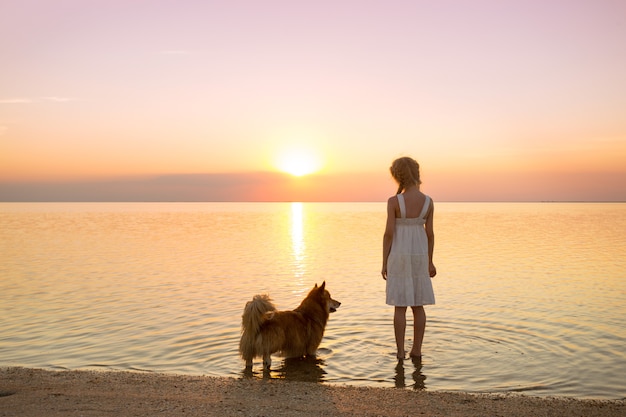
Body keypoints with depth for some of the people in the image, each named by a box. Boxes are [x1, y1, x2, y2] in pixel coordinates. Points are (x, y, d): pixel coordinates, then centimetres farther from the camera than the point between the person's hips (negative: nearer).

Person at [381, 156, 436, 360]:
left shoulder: (394, 201, -13)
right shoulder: (428, 202, -3)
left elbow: (389, 233, -12)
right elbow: (429, 233, 1)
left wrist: (384, 263, -4)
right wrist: (430, 261, 12)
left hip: (399, 256, -3)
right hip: (419, 256, 3)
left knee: (400, 306, 5)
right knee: (418, 305, 13)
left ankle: (400, 351, 8)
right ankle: (417, 350, 15)